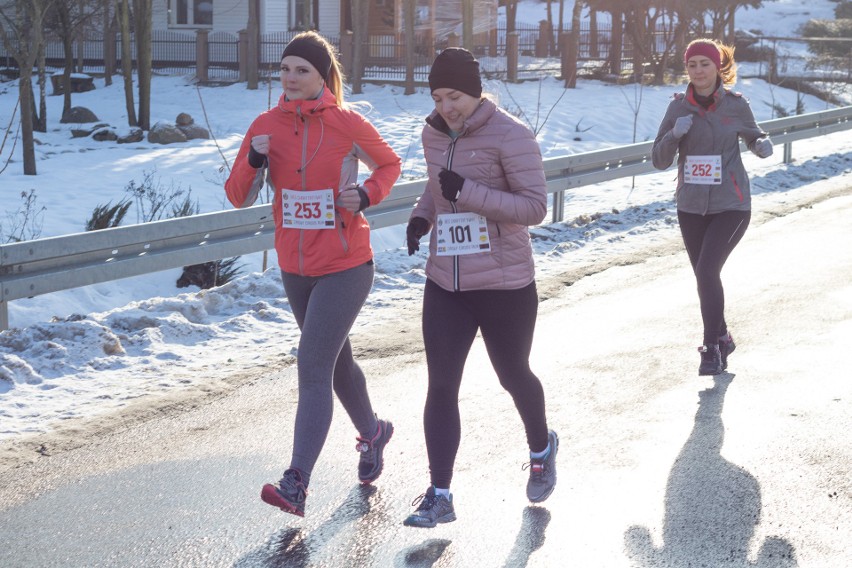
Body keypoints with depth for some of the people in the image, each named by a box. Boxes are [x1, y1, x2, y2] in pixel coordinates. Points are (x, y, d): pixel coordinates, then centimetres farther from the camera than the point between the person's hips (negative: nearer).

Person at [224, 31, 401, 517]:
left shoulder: (348, 124, -11)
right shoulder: (266, 126, -2)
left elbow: (390, 165, 6)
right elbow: (238, 197, -1)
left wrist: (366, 196, -13)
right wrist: (253, 163, -21)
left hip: (346, 268, -5)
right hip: (296, 269, 5)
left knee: (313, 367, -14)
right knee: (337, 360, 21)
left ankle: (296, 485, -18)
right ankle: (372, 433, 47)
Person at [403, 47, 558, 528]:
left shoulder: (510, 135, -14)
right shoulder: (434, 134, 6)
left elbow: (535, 207, -17)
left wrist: (468, 192, -26)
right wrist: (422, 214, 2)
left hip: (504, 286, -5)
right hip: (445, 284, 5)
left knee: (513, 376, 14)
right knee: (441, 385, -3)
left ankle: (542, 448, 45)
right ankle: (440, 495, 0)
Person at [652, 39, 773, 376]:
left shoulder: (736, 105, -5)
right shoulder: (679, 107, -1)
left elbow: (754, 138, 11)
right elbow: (659, 161, -1)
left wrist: (763, 145, -12)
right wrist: (674, 134, -20)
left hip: (731, 206, -3)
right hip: (691, 206, 3)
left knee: (707, 271, -18)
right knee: (705, 277, 12)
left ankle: (711, 346, -5)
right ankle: (722, 339, 33)